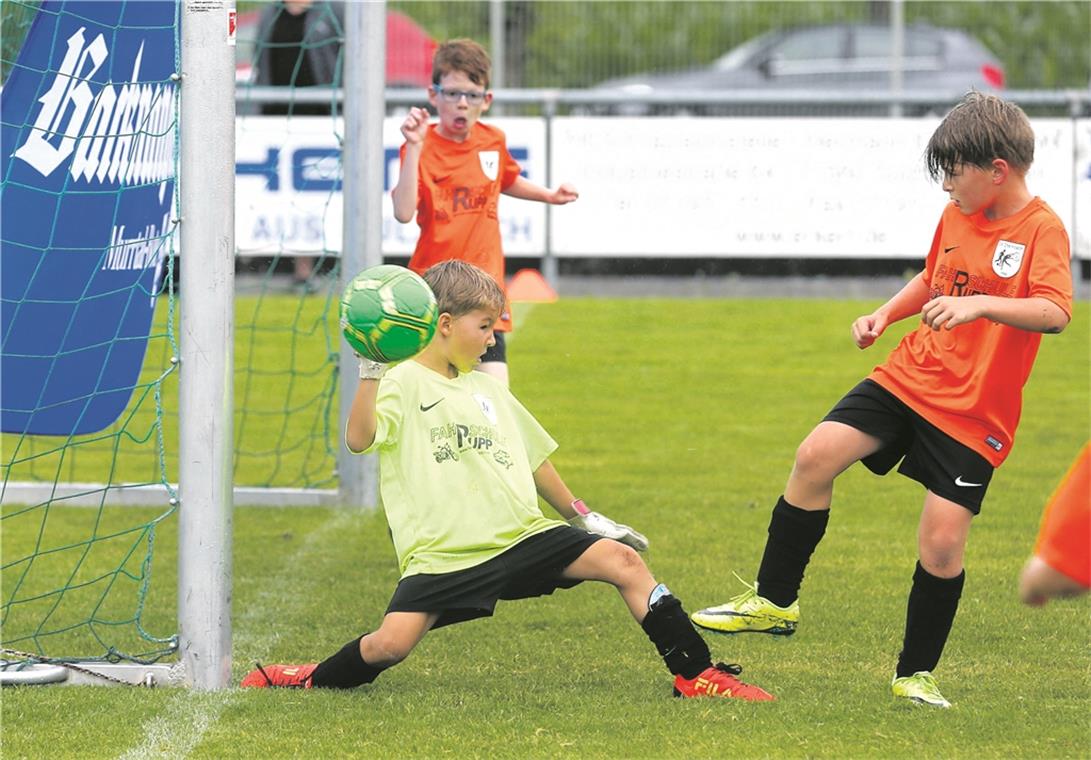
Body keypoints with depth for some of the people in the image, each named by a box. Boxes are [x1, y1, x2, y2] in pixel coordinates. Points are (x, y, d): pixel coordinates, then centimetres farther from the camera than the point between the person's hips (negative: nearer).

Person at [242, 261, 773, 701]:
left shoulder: (487, 390, 22)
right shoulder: (404, 384, 0)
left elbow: (533, 458, 31)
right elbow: (359, 439, -18)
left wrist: (581, 516, 33)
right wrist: (371, 370, -26)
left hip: (523, 535, 6)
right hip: (445, 555, -6)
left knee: (623, 561, -11)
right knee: (390, 643, -23)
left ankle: (696, 675, -5)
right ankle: (314, 680, 7)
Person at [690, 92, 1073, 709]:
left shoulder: (1041, 230, -14)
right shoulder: (956, 216, 8)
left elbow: (1056, 312, -30)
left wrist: (979, 305, -44)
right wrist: (886, 314, 11)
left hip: (974, 414, -6)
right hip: (909, 377, 6)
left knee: (943, 540, -10)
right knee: (817, 455, -11)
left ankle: (917, 674, 10)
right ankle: (774, 601, 3)